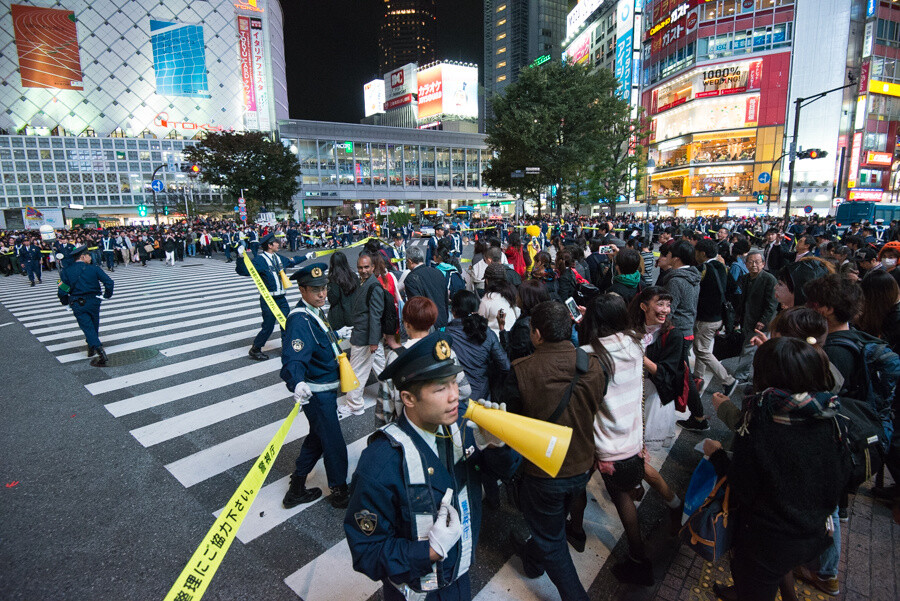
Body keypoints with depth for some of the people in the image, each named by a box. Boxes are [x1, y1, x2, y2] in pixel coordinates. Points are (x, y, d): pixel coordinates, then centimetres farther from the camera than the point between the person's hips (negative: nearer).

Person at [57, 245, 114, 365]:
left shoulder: (66, 271, 1)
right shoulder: (94, 269, -3)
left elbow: (62, 291, 0)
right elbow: (109, 282, -11)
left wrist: (66, 302, 18)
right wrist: (107, 295, 6)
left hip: (77, 305, 0)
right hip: (93, 302, 0)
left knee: (88, 328, -5)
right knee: (94, 326, 19)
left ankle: (100, 353, -20)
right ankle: (92, 349, 34)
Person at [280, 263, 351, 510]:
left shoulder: (316, 312, 4)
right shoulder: (300, 320, -25)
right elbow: (293, 359, -38)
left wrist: (338, 334, 38)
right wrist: (297, 383, -55)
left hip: (326, 389, 10)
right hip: (316, 393, -10)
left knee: (317, 437, 22)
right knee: (334, 443, 6)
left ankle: (296, 489, 37)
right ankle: (340, 492, 27)